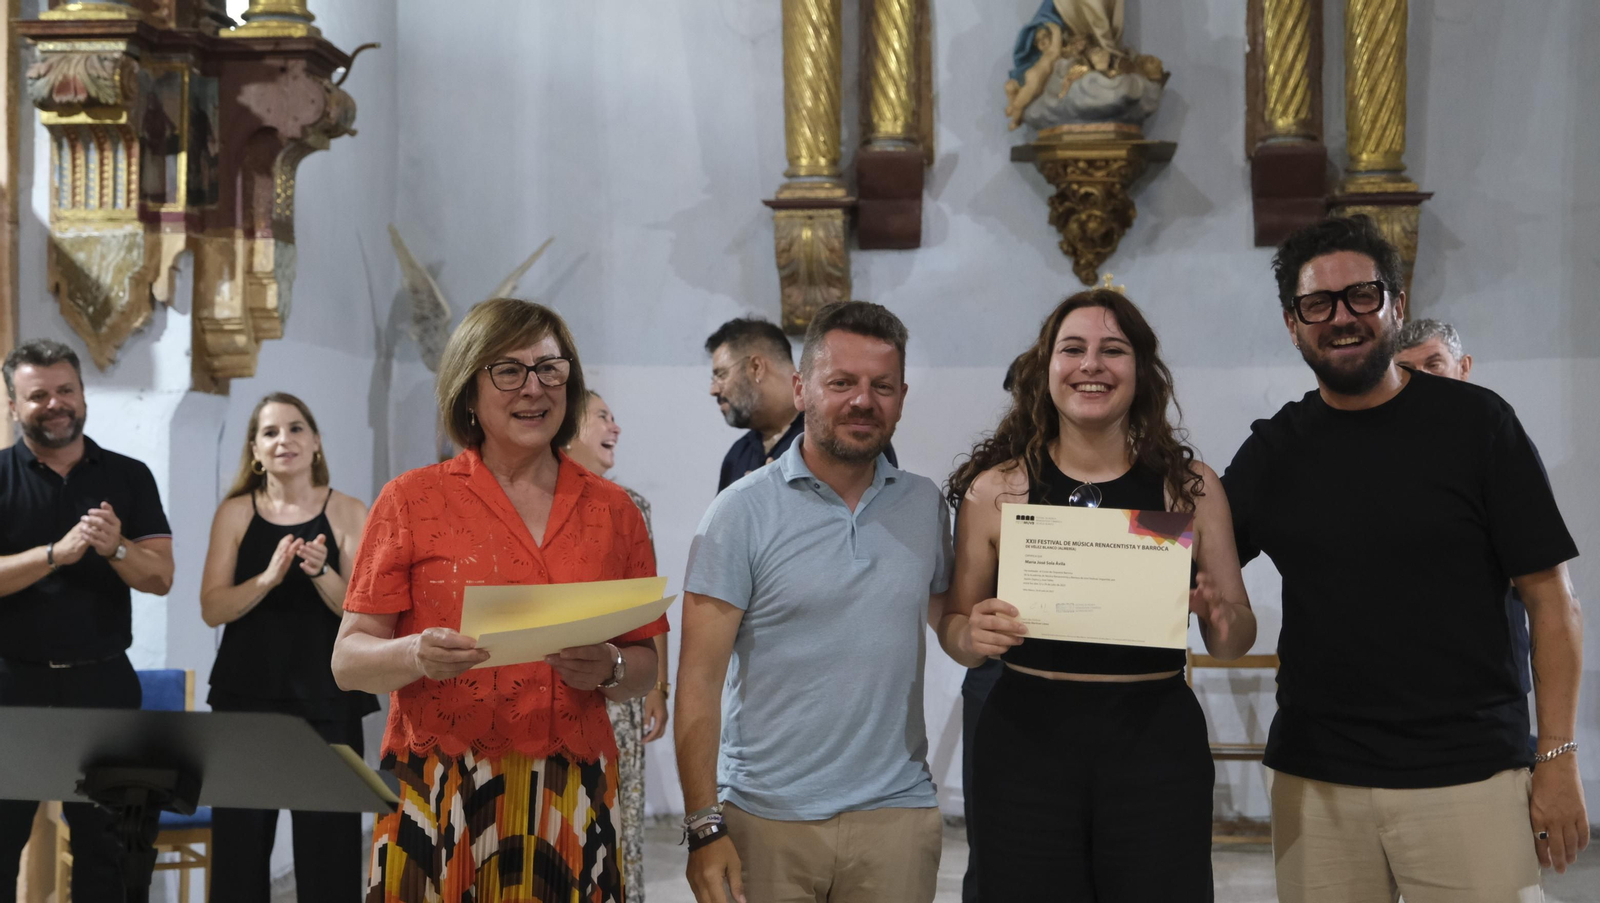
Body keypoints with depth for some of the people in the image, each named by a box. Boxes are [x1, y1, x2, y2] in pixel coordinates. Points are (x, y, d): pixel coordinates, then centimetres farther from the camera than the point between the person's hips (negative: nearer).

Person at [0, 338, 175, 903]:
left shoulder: (128, 477, 6)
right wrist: (57, 553, -24)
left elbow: (161, 577, 0)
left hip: (102, 680, 2)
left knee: (103, 841, 9)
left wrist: (115, 549, -19)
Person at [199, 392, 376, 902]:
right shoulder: (236, 513, 5)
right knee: (240, 841, 2)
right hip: (246, 696, 1)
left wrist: (320, 571, -22)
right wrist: (268, 577, -20)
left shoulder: (348, 514, 3)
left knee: (328, 839, -2)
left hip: (327, 701, -1)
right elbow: (213, 609, -3)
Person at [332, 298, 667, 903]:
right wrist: (417, 655, -22)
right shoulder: (412, 501, 2)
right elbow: (349, 660, -1)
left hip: (571, 803, 2)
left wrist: (608, 669, -10)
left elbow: (646, 667, 13)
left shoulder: (612, 510, 9)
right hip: (444, 805, -2)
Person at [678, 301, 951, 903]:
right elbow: (700, 679, -7)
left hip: (896, 814, 3)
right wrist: (704, 825, -13)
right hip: (765, 819, -3)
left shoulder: (925, 505, 6)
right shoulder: (743, 511, -5)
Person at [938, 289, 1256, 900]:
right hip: (1026, 744, 0)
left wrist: (1222, 619, -12)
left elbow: (1237, 638, 10)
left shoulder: (1192, 487, 3)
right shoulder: (995, 488, 1)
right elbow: (954, 629, 9)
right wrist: (974, 636, -14)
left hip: (1157, 747, 1)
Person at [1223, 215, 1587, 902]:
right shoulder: (1274, 450, 10)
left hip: (1468, 775, -2)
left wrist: (1558, 759, -7)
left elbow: (1551, 598, -1)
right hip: (1313, 779, 3)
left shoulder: (1473, 422, 0)